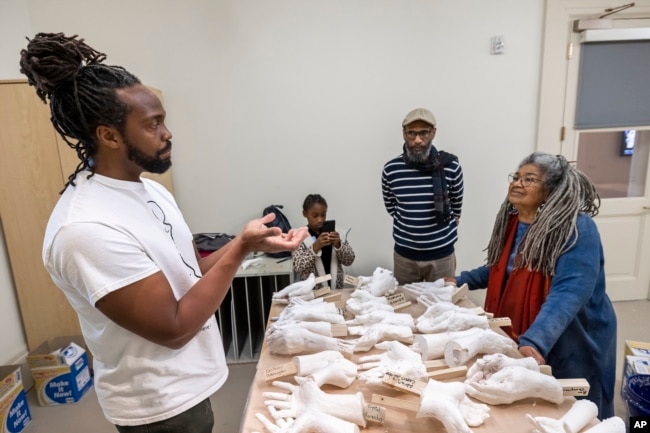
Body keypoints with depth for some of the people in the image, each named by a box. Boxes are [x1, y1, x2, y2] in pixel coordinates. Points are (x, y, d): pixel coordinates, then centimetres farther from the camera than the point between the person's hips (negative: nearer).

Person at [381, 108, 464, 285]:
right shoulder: (390, 169, -8)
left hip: (441, 253, -1)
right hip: (404, 254, 1)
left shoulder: (450, 165, -10)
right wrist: (411, 224, 9)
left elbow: (456, 205, 6)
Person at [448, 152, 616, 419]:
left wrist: (535, 340, -45)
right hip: (513, 339, 7)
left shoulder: (577, 229, -23)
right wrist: (462, 281, 5)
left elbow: (569, 292, -34)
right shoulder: (511, 222, 0)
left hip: (569, 346, -6)